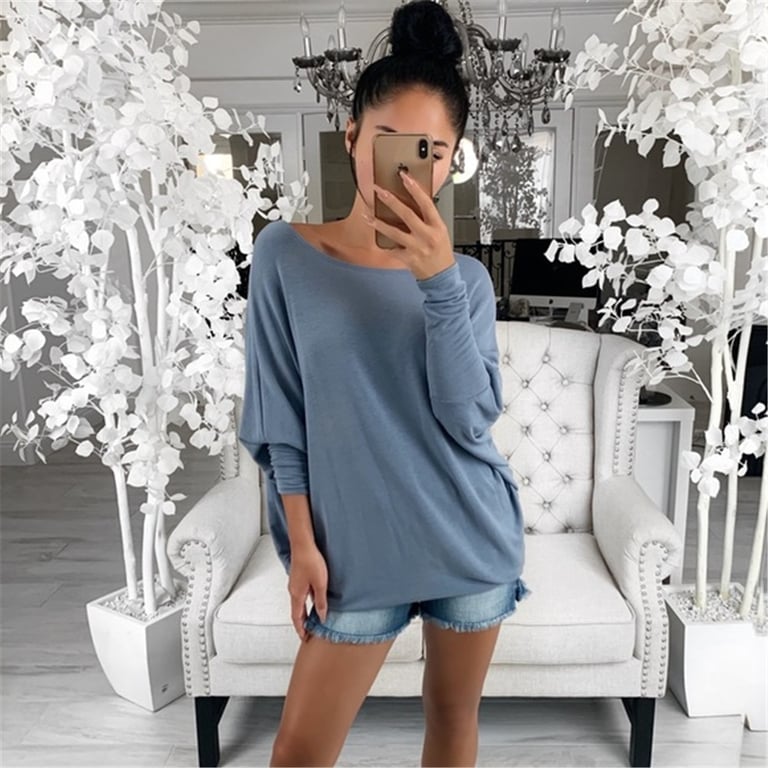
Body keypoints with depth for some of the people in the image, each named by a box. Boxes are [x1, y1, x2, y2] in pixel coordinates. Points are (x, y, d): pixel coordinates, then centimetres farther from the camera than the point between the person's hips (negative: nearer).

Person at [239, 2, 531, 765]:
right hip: (358, 549, -2)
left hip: (473, 536, 2)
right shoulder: (285, 253, -7)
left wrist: (439, 279, -23)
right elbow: (280, 419, -5)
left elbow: (469, 418, -14)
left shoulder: (466, 276, -1)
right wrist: (302, 543, -6)